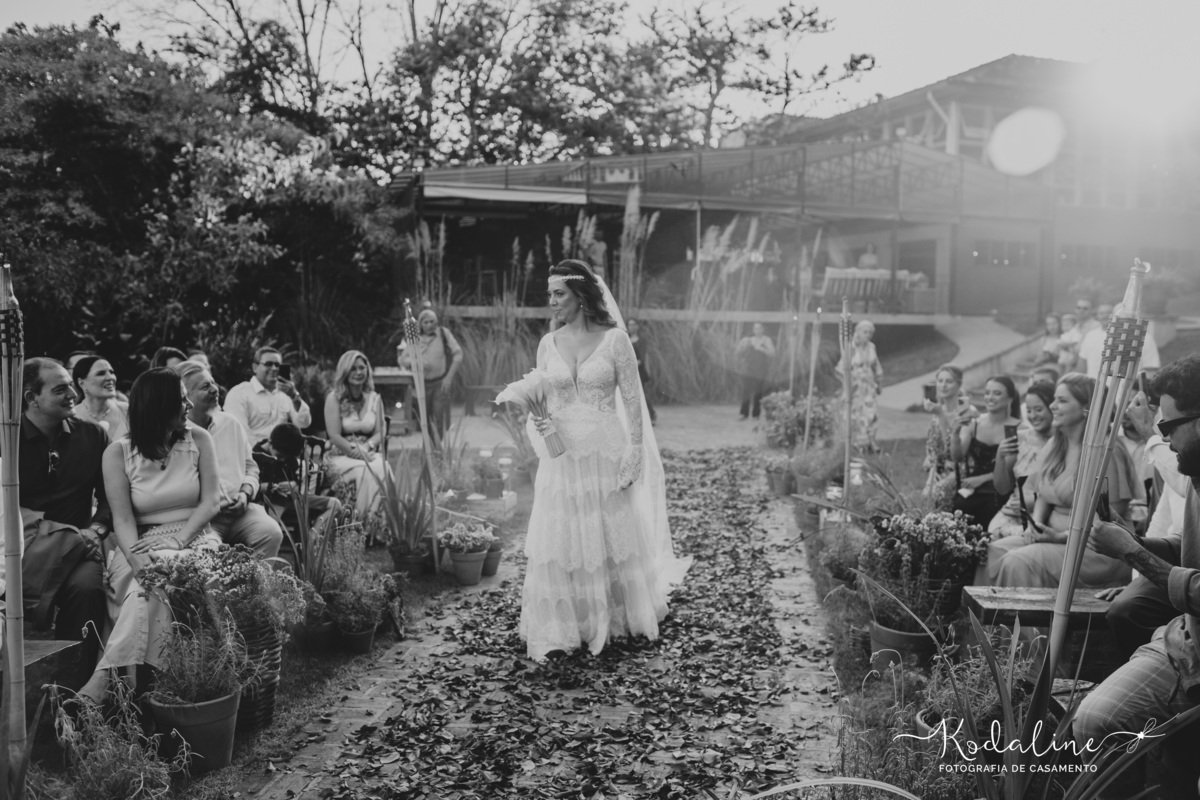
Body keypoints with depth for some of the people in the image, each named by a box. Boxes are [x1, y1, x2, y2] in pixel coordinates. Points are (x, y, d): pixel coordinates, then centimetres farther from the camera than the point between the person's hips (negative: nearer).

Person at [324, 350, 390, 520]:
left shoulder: (374, 398, 11)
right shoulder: (334, 398, -1)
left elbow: (380, 432, 6)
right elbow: (334, 436, -8)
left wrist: (367, 447, -14)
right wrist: (357, 452, -17)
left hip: (370, 453, 3)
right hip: (341, 455, -3)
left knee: (383, 468, -32)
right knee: (364, 470, -36)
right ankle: (363, 519, -30)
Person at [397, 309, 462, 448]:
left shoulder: (443, 334, -2)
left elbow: (458, 354, -2)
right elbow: (402, 360, 5)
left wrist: (449, 377, -8)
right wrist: (415, 362, -17)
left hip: (441, 383, -3)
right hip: (422, 383, 3)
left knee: (441, 416, -10)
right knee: (424, 417, 8)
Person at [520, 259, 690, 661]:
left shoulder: (614, 339, -7)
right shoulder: (548, 344, 4)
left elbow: (632, 402, -6)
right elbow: (539, 399, 10)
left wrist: (635, 453, -11)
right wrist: (539, 420, -12)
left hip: (607, 452, -3)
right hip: (562, 455, 3)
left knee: (613, 536, 10)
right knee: (561, 539, 5)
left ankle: (618, 620, 30)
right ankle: (565, 626, 20)